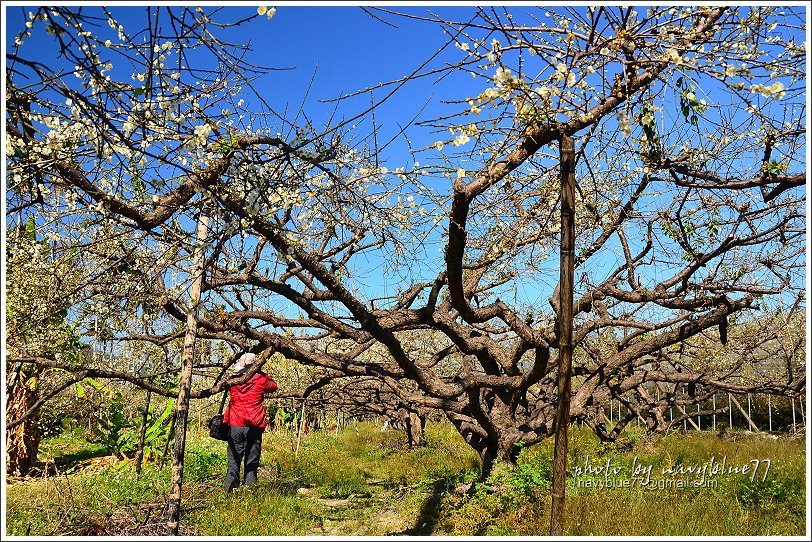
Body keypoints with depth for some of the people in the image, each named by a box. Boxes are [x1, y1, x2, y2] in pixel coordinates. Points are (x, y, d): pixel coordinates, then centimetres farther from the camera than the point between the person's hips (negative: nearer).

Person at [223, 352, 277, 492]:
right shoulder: (260, 380, -3)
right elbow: (273, 386, 17)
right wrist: (261, 374, 22)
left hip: (235, 426, 2)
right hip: (254, 427, -2)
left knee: (233, 461, 6)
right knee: (252, 462, 5)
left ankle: (230, 490, -4)